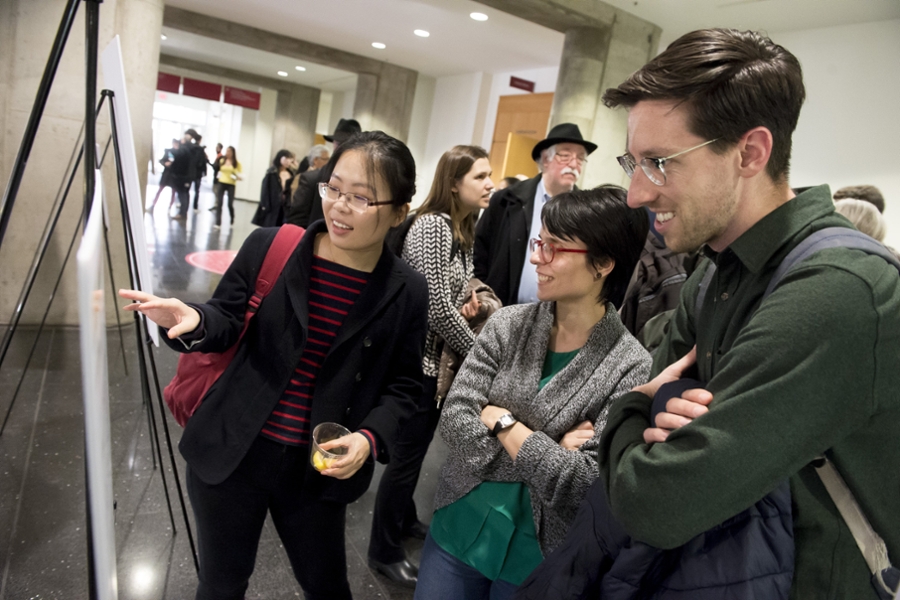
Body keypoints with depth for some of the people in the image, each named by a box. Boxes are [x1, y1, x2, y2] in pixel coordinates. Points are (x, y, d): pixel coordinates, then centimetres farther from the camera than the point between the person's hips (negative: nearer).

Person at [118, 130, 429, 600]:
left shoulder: (407, 292, -8)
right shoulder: (268, 247, -10)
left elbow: (403, 384, 0)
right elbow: (227, 321, -1)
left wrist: (371, 437, -16)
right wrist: (193, 321, -24)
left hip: (318, 467, 0)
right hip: (230, 452, 0)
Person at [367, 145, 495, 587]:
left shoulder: (463, 228, 8)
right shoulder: (433, 226, -20)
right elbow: (437, 306, -25)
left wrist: (468, 302, -4)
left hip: (443, 358, 9)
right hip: (421, 357, -9)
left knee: (416, 448, 23)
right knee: (408, 453, 4)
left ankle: (403, 519, 44)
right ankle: (384, 551, 23)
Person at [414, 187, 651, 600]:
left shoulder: (631, 368, -16)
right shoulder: (507, 325, -7)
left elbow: (586, 485, -21)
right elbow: (453, 421, -12)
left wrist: (501, 421, -18)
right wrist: (544, 450, -20)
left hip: (536, 563, -2)